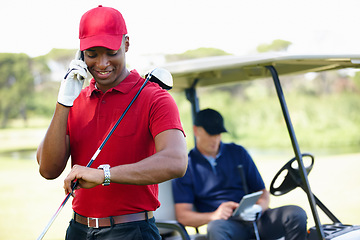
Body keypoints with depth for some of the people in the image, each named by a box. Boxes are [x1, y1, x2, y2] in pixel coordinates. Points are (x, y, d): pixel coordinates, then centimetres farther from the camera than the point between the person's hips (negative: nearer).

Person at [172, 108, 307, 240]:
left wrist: (258, 208, -10)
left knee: (297, 214, -24)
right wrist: (214, 216, -19)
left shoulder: (238, 153, 17)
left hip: (255, 220, 3)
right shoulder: (186, 166, 9)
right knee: (216, 228, -39)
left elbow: (263, 193, 16)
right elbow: (182, 215, 1)